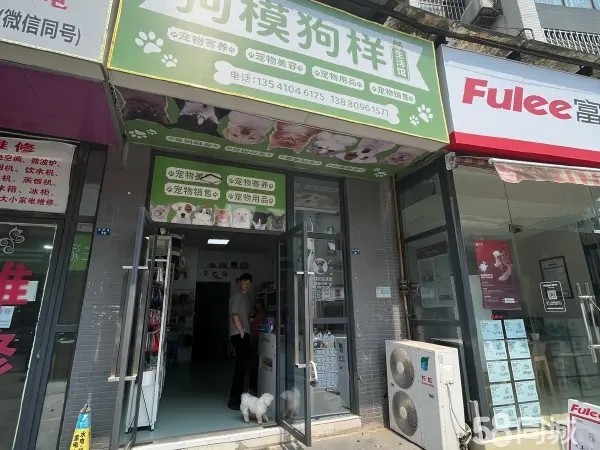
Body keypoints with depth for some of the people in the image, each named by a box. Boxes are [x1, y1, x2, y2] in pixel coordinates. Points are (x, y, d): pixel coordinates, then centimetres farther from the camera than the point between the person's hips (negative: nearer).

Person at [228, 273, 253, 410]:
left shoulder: (247, 296, 16)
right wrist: (242, 333, -17)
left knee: (242, 366, 14)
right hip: (239, 334, -9)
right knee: (241, 366, -8)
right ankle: (234, 400, 0)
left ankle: (237, 396, 26)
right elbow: (235, 315, -16)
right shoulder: (237, 296, -11)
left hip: (245, 334, 9)